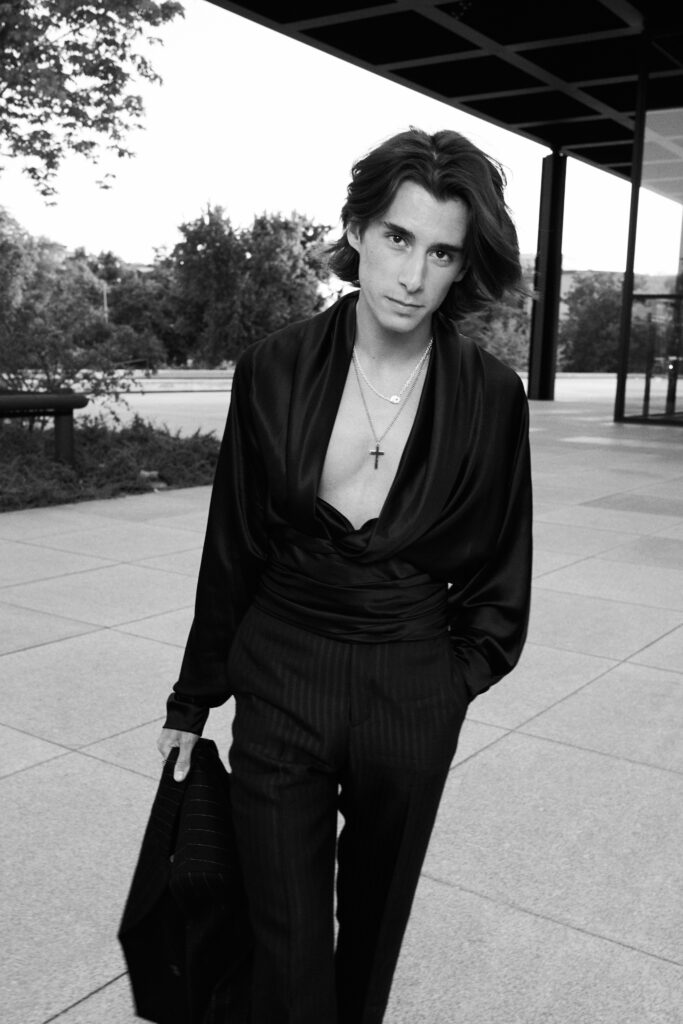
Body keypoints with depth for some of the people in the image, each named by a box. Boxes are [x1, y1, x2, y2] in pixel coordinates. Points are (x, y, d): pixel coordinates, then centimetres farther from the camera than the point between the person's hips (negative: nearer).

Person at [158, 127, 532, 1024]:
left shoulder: (490, 395, -9)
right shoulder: (274, 371, -8)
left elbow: (499, 571, 4)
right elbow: (232, 547, 1)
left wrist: (454, 677, 4)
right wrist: (193, 701, 8)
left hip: (411, 701, 1)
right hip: (281, 682, 0)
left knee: (375, 923, 20)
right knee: (288, 944, 6)